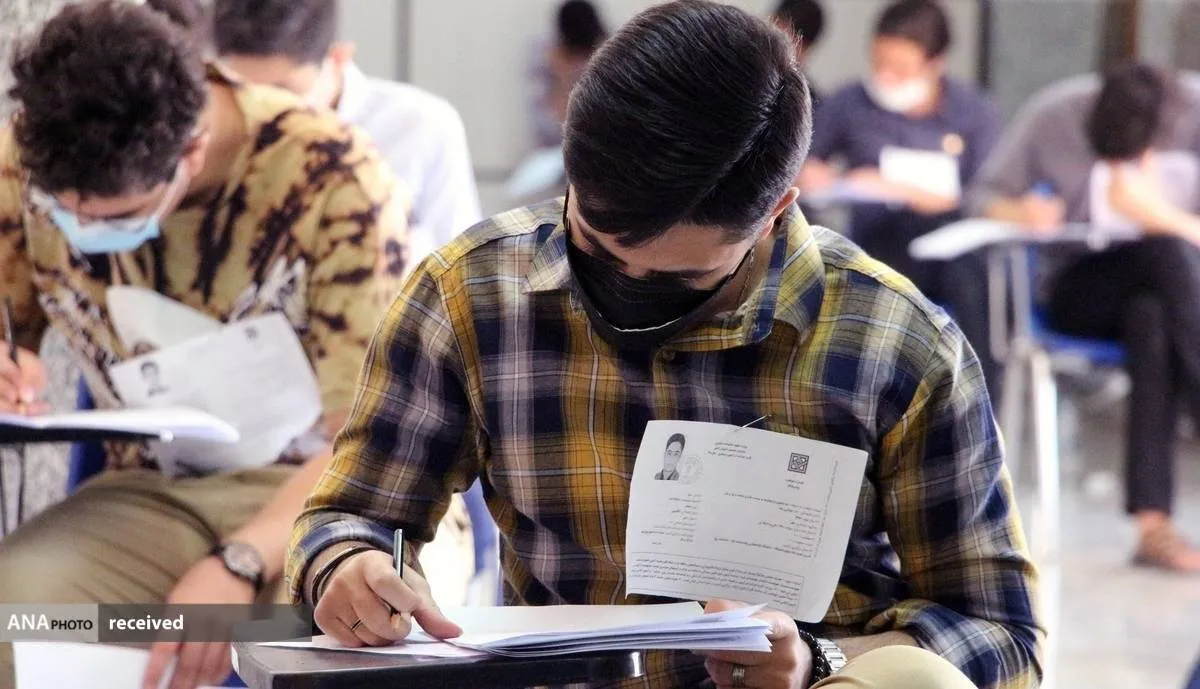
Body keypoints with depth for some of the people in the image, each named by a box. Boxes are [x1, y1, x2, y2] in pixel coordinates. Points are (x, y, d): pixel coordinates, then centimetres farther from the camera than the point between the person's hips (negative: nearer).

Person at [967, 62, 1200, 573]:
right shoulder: (1053, 114, -8)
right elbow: (982, 196, 0)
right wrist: (1018, 213, -22)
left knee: (1150, 320, -37)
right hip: (1078, 291, -1)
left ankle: (1152, 524, -43)